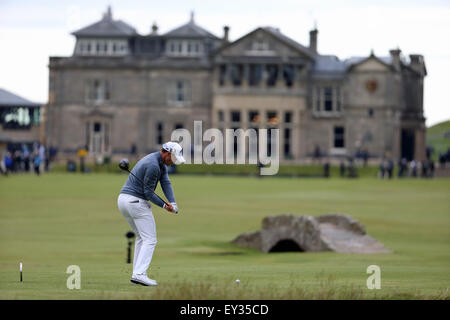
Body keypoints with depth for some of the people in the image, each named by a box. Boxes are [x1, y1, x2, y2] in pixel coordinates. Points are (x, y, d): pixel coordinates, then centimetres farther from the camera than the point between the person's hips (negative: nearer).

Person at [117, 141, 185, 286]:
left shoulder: (161, 164, 15)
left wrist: (173, 203, -11)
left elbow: (166, 183, 3)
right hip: (136, 201, -10)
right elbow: (148, 193, -15)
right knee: (150, 240, -8)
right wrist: (164, 205, -10)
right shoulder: (153, 166, -18)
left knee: (141, 237, 19)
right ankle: (139, 273, -19)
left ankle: (137, 274, 14)